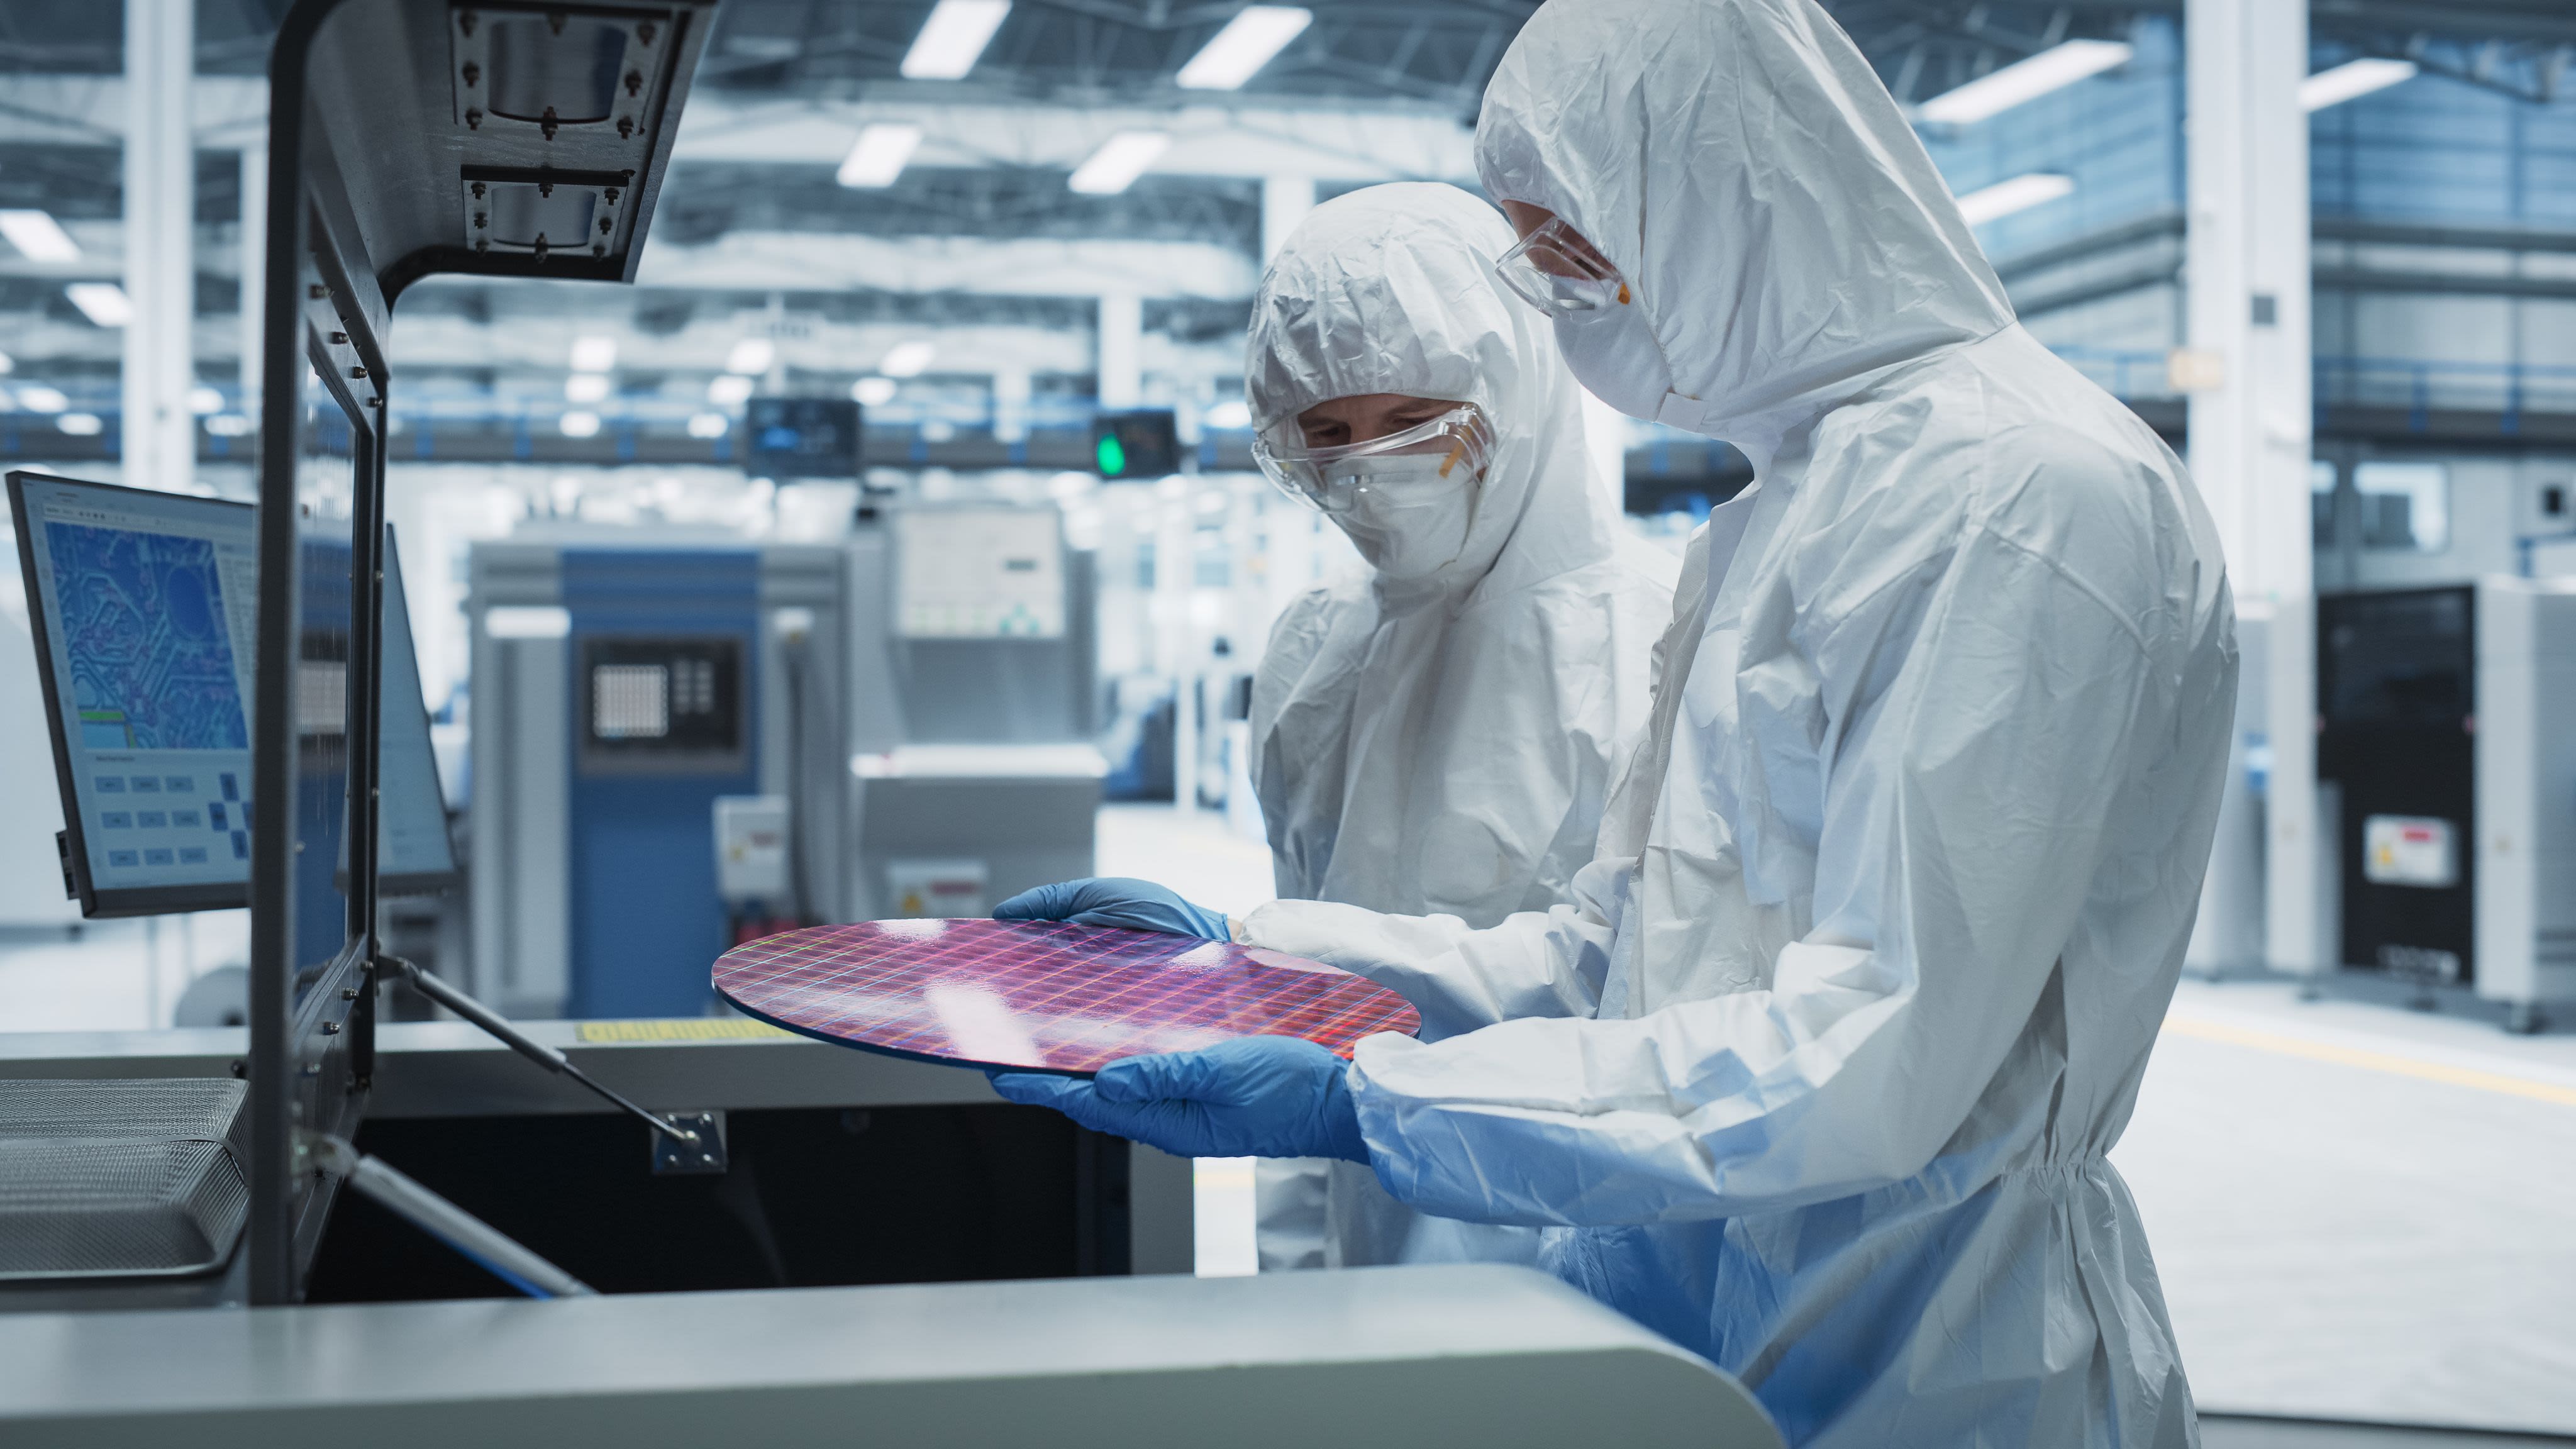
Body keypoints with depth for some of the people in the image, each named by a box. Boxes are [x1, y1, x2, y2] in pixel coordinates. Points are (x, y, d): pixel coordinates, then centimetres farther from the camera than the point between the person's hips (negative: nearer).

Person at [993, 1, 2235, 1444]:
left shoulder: (2026, 490, -15)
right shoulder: (1774, 518, 14)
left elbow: (1874, 1065, -22)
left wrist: (1369, 1107, -23)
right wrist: (1245, 946, 10)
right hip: (1688, 1317, 8)